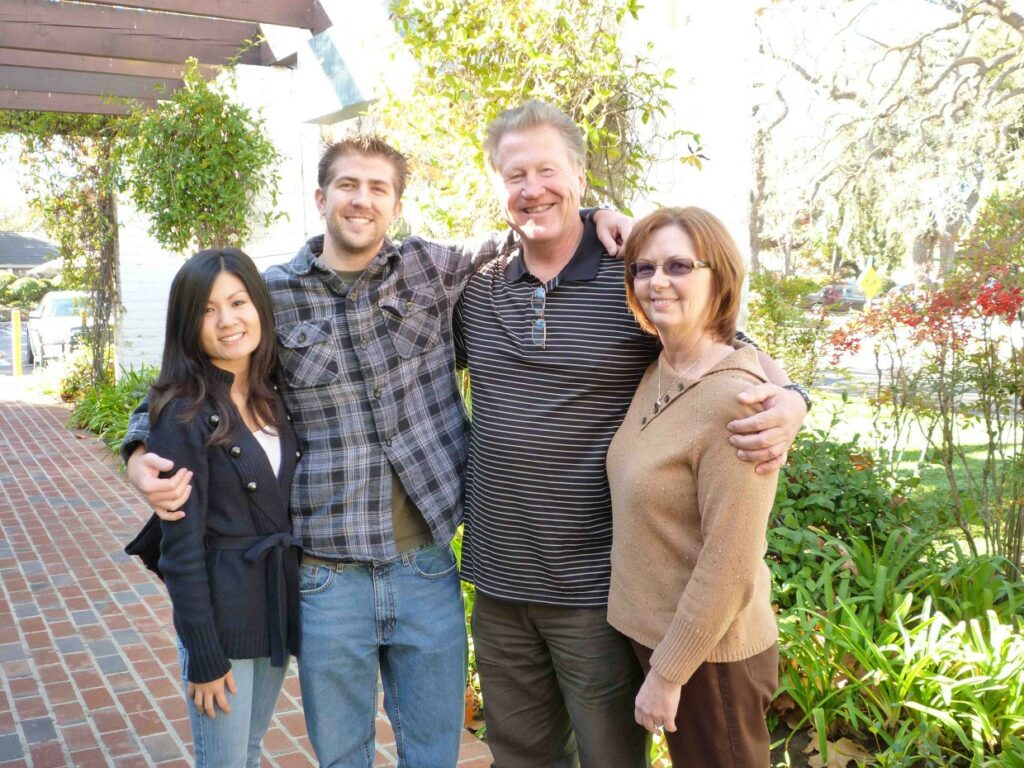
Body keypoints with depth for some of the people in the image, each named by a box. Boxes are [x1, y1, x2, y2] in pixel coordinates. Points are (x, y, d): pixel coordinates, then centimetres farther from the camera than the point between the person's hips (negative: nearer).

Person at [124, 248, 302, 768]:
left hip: (279, 608, 6)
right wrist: (204, 657, -15)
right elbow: (181, 546, -16)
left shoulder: (273, 398, 3)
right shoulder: (184, 413, -16)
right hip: (220, 616, -6)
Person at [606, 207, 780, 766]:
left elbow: (728, 568, -23)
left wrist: (668, 672, -15)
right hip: (652, 632, 7)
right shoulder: (658, 372, -2)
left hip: (708, 656, -7)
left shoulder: (734, 400, -24)